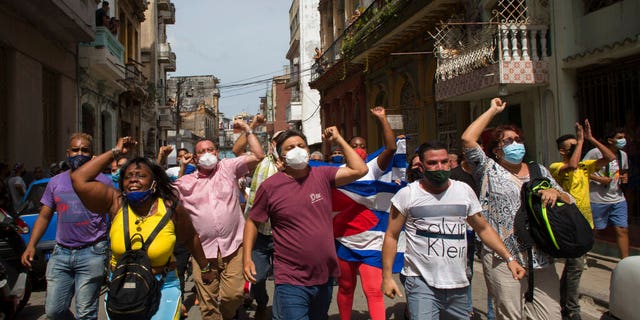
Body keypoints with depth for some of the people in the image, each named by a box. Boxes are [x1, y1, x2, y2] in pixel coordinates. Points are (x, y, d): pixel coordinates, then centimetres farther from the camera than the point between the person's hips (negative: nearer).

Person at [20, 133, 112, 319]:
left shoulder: (102, 181, -2)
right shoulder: (56, 182, 12)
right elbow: (44, 216, 16)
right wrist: (31, 246, 4)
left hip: (91, 253, -4)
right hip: (61, 253, 5)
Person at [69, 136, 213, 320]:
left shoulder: (171, 208, -9)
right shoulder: (116, 203, -7)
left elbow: (190, 238, 6)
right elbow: (78, 180, -15)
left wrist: (204, 268, 17)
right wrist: (115, 152, -11)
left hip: (163, 287, -2)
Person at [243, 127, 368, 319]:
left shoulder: (323, 175, 0)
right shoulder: (270, 186, -7)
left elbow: (359, 170, -6)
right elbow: (253, 222, 1)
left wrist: (339, 140, -3)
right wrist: (247, 258, -6)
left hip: (325, 276, 4)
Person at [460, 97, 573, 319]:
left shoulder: (539, 171, 19)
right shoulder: (489, 171, 5)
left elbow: (570, 201, 19)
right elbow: (467, 139, -8)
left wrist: (556, 193, -5)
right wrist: (493, 110, 2)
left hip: (541, 259, 4)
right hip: (502, 259, -4)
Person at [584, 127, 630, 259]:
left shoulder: (623, 155, 11)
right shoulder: (595, 152, -12)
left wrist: (625, 178, 5)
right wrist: (599, 179, -20)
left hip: (618, 200, 6)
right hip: (597, 200, -6)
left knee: (623, 230, 2)